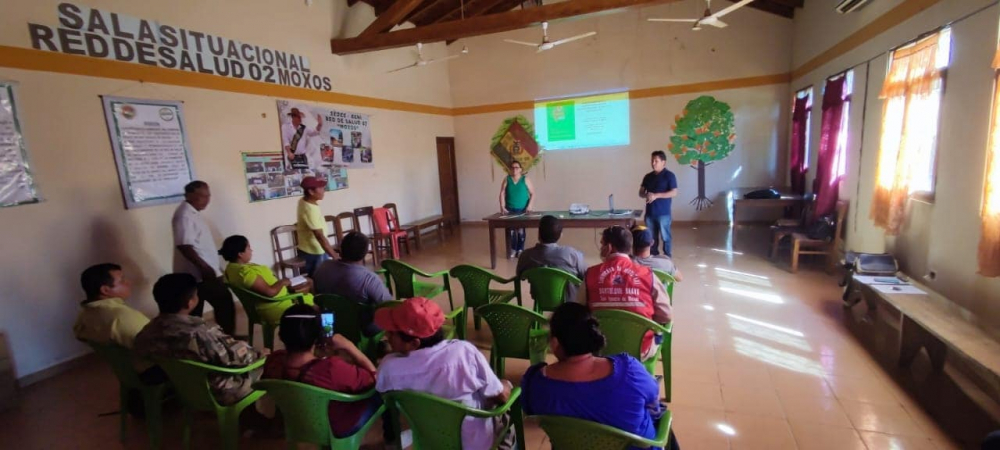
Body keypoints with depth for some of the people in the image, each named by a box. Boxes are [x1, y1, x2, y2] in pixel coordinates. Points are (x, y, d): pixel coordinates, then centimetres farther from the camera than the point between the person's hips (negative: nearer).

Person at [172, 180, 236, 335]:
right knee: (225, 303, -1)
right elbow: (184, 246, -26)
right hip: (200, 273, -10)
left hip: (196, 273, 10)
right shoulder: (184, 215, -18)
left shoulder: (193, 213, 14)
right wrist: (204, 267, -27)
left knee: (194, 311, 15)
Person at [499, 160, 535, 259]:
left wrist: (529, 206, -10)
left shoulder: (525, 179, 0)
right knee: (511, 230, 0)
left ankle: (520, 249, 13)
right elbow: (502, 193, 1)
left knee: (521, 230, 1)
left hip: (522, 210, -1)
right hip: (510, 210, 1)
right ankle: (513, 250, 11)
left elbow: (532, 193, 0)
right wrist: (502, 207, -9)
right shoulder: (507, 179, 4)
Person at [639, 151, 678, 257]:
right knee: (652, 237, 12)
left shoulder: (669, 175, -5)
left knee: (665, 237, 2)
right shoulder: (648, 177, 12)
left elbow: (674, 193, -12)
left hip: (663, 213, -5)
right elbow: (641, 192, 14)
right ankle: (653, 256, 23)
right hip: (650, 212, 5)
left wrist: (656, 195, -19)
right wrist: (646, 195, -10)